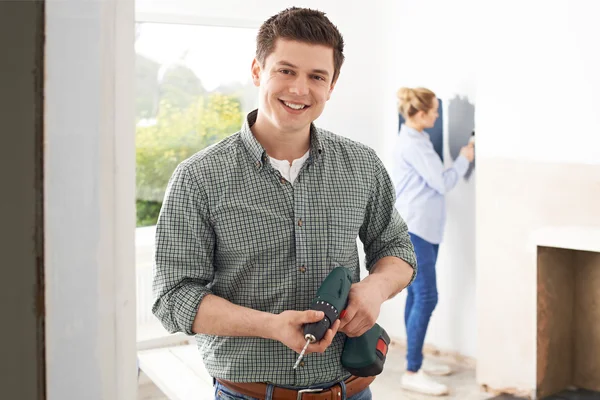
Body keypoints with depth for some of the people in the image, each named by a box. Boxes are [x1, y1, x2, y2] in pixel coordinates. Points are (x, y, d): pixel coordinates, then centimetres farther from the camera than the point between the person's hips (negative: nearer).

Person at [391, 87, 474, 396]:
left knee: (417, 296, 12)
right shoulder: (412, 144, -16)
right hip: (412, 229, -10)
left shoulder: (415, 140, 17)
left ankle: (416, 362, 19)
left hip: (422, 228, 10)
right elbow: (443, 182, -15)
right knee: (426, 297, -12)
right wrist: (464, 159, 0)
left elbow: (433, 180, 17)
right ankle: (412, 373, -8)